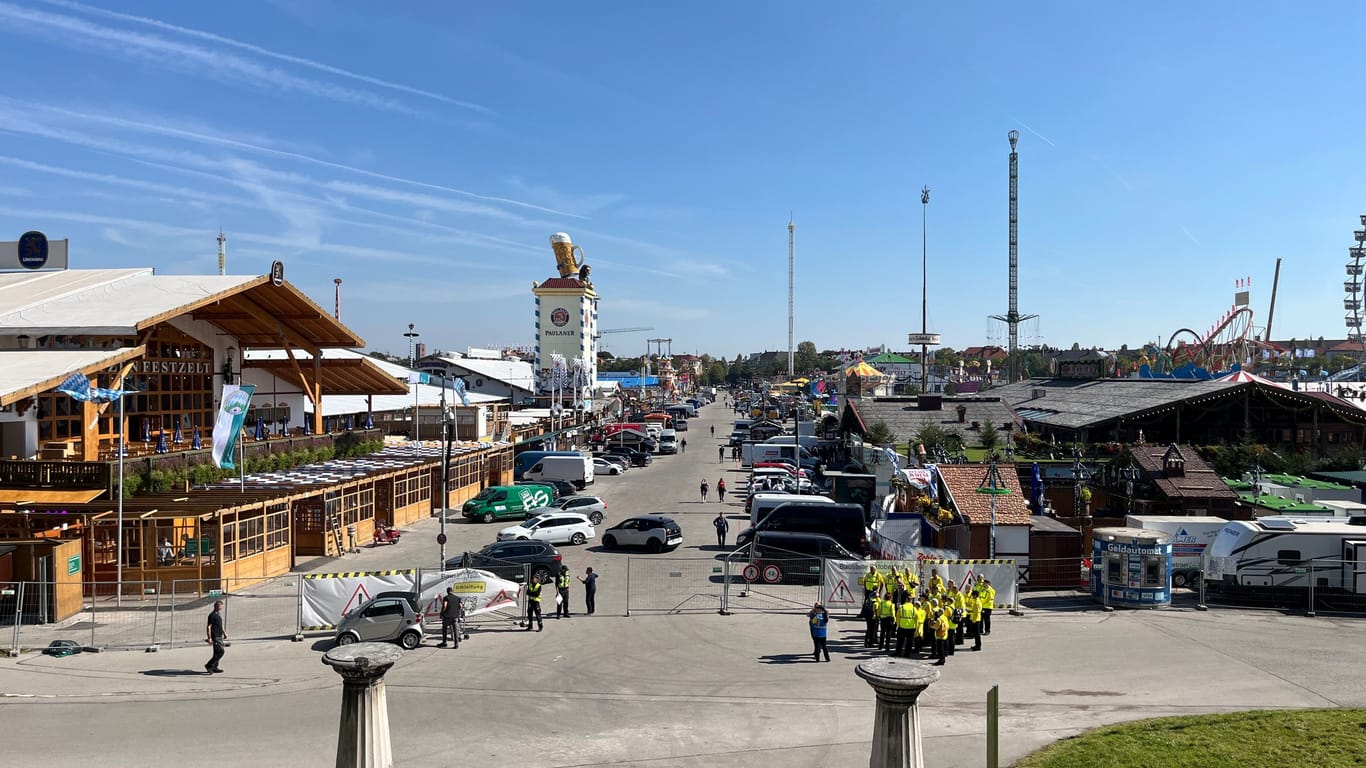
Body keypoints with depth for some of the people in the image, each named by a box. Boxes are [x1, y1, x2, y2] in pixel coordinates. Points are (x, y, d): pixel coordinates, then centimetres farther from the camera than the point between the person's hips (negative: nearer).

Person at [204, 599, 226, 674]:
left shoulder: (219, 614, 15)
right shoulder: (212, 615, -14)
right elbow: (208, 627, -17)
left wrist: (224, 633, 24)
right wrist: (209, 638, -21)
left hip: (220, 636, 9)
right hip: (215, 637, -9)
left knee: (217, 653, 13)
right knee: (220, 652, -12)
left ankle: (214, 667, 20)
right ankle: (209, 666, -4)